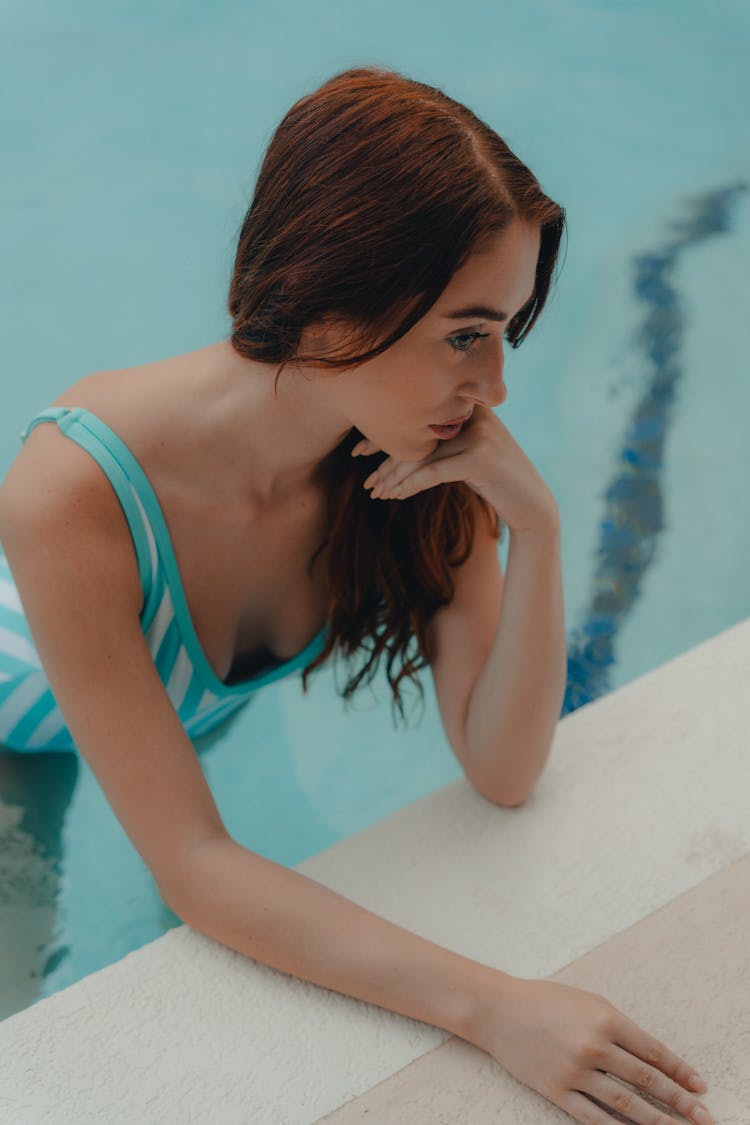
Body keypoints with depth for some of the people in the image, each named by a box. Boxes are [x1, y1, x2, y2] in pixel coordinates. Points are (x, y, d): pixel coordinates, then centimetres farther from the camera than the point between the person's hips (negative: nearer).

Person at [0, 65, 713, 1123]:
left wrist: (537, 530, -41)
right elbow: (193, 868, -39)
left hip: (195, 710, 4)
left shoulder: (432, 458, -30)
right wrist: (492, 1005, -46)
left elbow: (502, 773, -26)